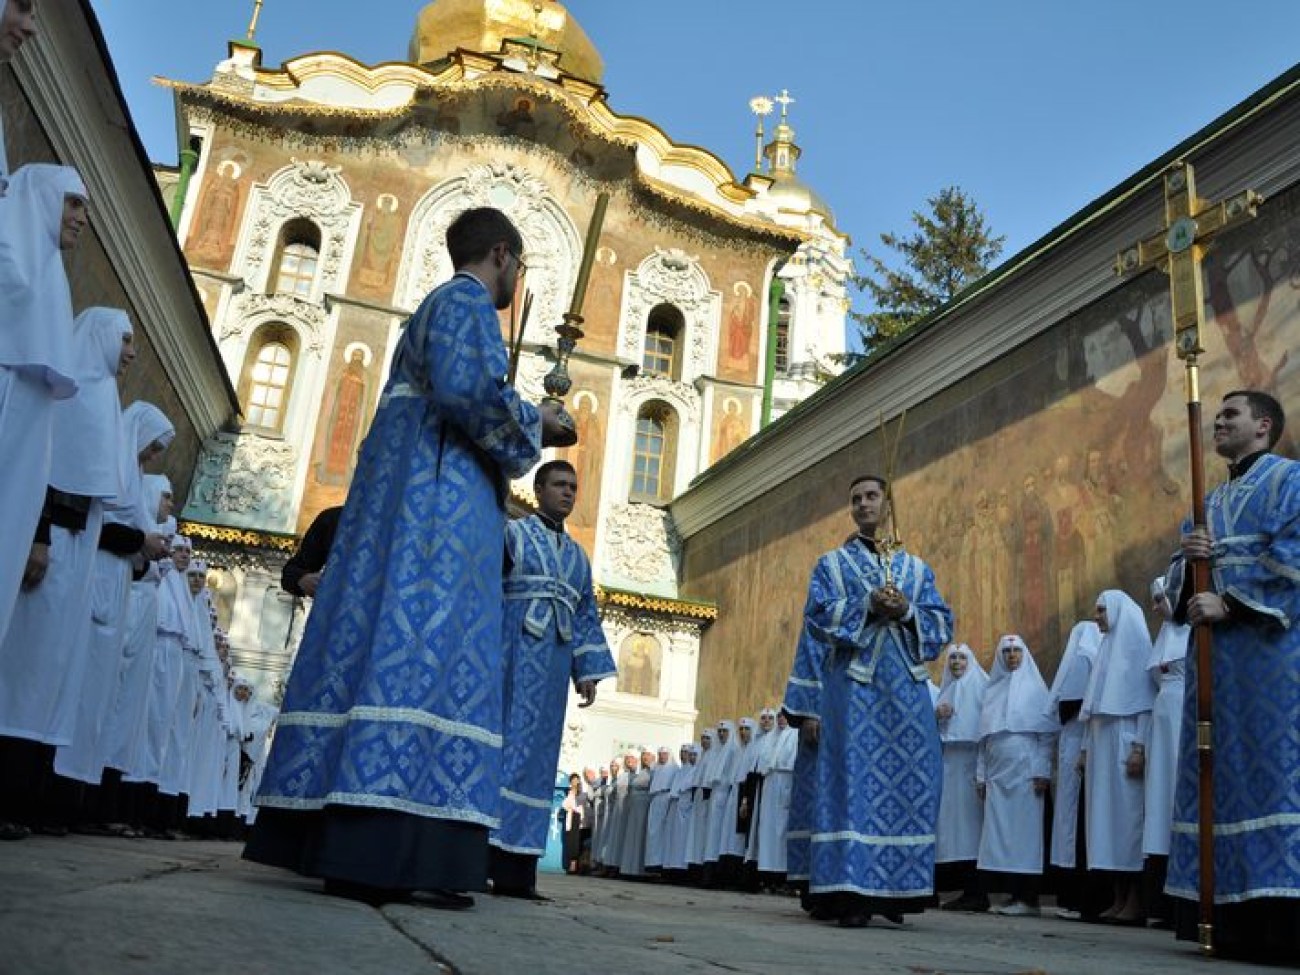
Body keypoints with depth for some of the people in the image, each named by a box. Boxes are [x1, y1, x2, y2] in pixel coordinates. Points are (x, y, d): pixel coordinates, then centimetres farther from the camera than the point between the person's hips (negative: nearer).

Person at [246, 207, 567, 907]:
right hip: (438, 494, -10)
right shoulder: (467, 303, 0)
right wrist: (535, 425, -2)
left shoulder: (430, 310, 29)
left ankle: (346, 847, 1)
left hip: (404, 493, 10)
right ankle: (375, 851, -21)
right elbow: (468, 390, -16)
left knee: (383, 639, 2)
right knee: (423, 648, -16)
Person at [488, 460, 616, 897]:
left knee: (536, 755, 1)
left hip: (553, 665, 5)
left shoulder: (578, 555, 22)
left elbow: (586, 618, 20)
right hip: (513, 651, -5)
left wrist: (588, 672, 9)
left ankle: (513, 868, 2)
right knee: (500, 743, -9)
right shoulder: (511, 532, 6)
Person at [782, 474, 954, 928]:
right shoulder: (831, 564, 13)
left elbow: (943, 622, 10)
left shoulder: (917, 567, 20)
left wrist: (907, 611, -9)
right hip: (853, 684, -3)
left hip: (906, 688, 3)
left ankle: (895, 890, 7)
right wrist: (868, 606, -14)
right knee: (854, 782, -10)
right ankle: (851, 891, -11)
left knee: (910, 784, -2)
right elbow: (818, 618, 0)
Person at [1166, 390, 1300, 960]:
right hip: (1215, 653, 7)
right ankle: (1236, 919, 5)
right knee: (1224, 778, 3)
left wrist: (1229, 603, -16)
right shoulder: (1211, 502, 24)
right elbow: (1178, 580, 18)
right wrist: (1187, 558, -4)